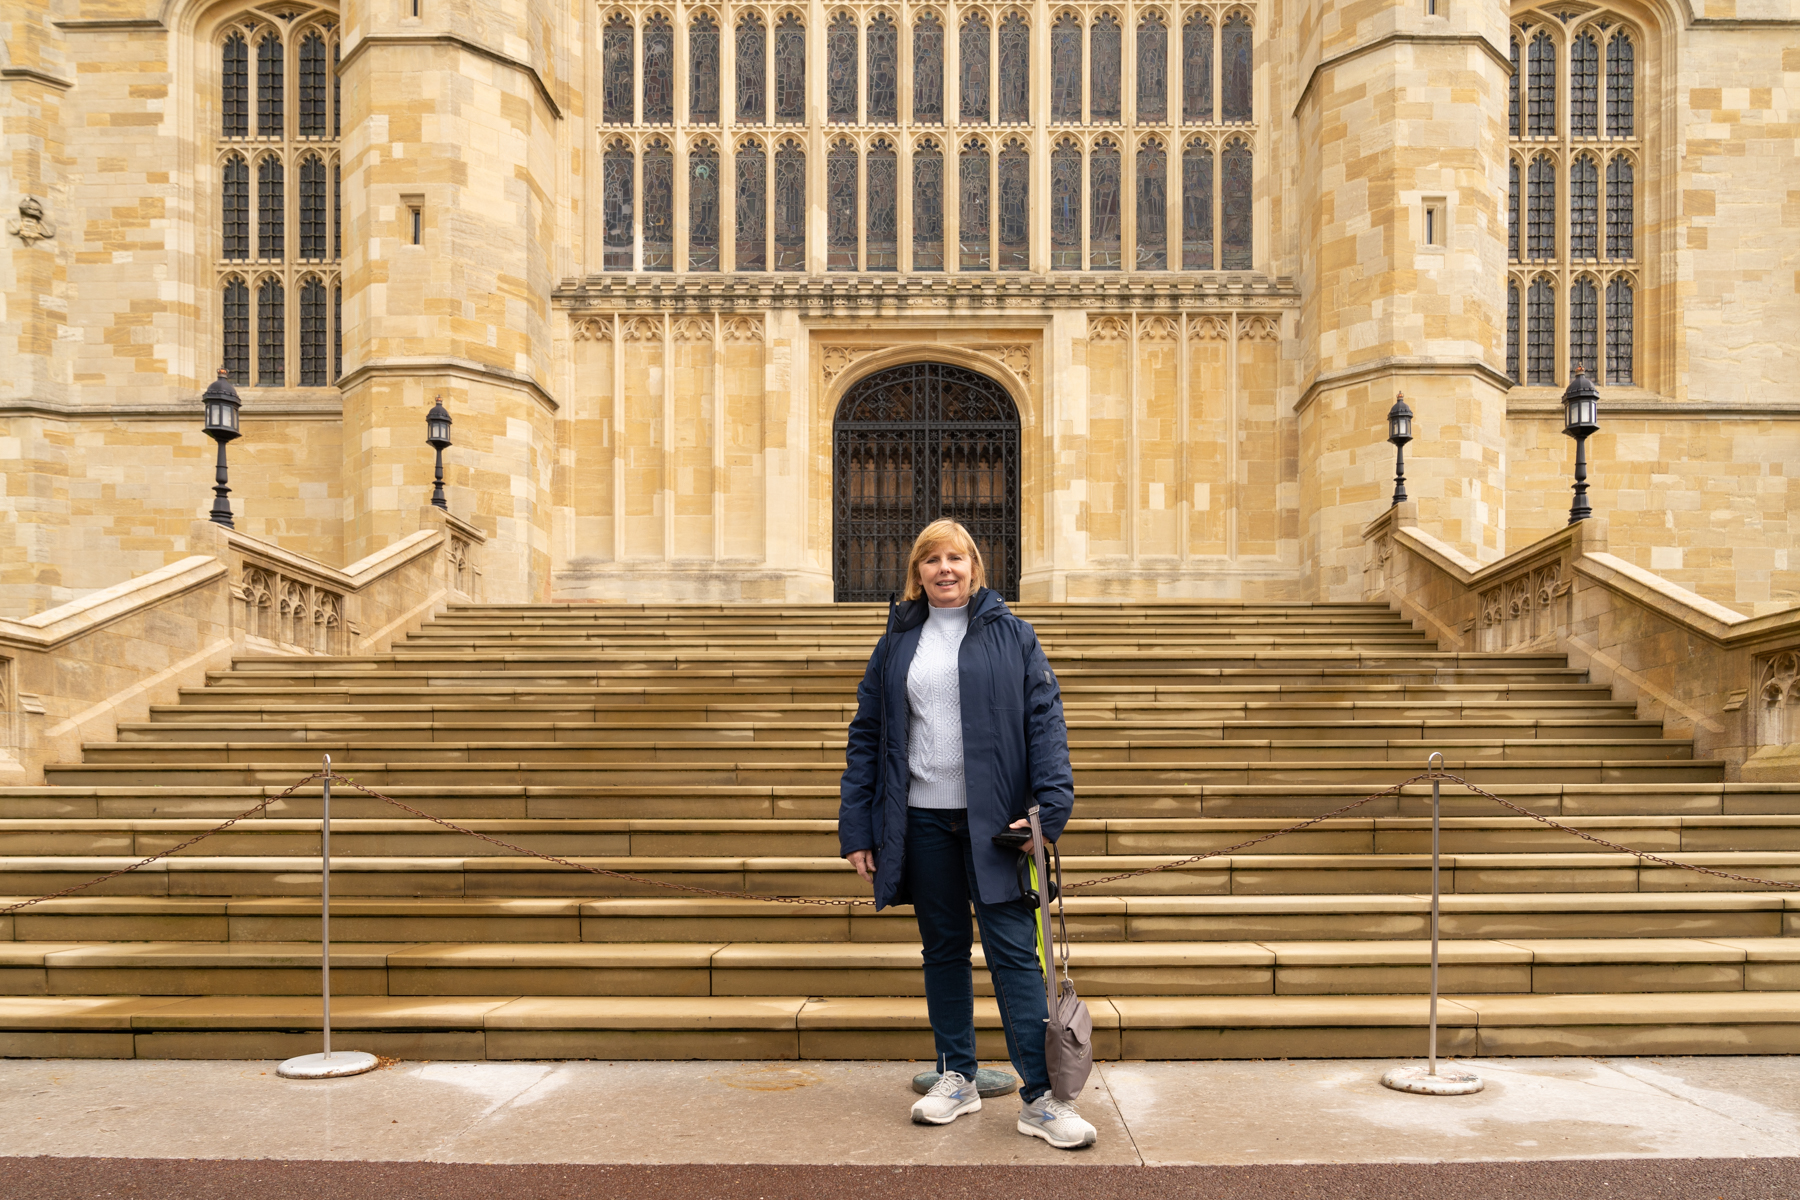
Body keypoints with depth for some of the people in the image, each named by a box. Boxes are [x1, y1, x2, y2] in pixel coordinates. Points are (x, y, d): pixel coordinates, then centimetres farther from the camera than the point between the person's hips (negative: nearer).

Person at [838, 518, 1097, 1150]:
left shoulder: (1011, 634, 3)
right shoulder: (897, 642, 10)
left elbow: (1045, 718, -3)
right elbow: (866, 735, 10)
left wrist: (1050, 807, -14)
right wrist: (856, 829, 5)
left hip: (994, 819, -3)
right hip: (922, 821, 3)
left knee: (1014, 951, -3)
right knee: (943, 949, 12)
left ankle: (1041, 1097, 3)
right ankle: (957, 1077, 26)